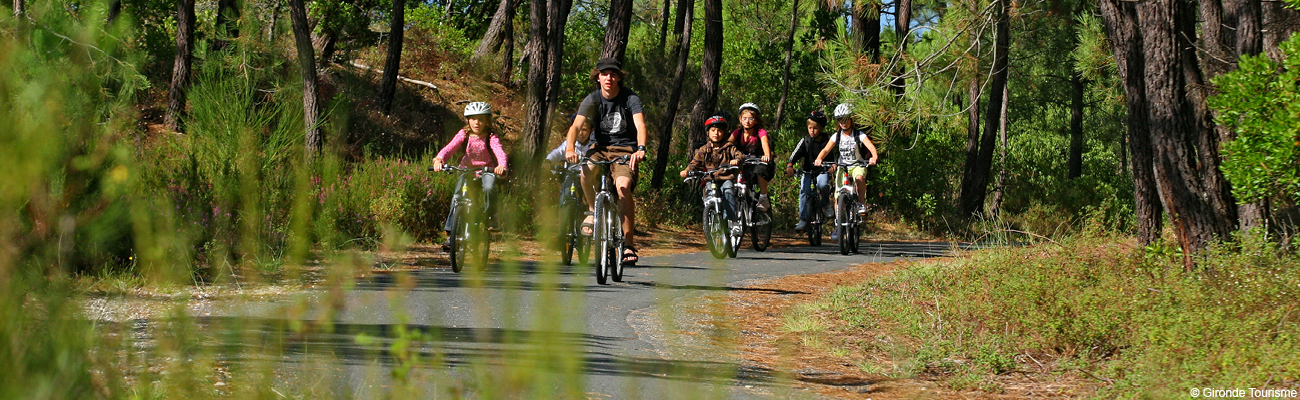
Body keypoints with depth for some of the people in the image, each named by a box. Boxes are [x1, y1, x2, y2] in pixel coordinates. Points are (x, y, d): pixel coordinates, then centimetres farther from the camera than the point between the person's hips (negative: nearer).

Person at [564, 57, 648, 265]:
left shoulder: (630, 98, -9)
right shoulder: (592, 100, -5)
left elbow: (640, 124, -24)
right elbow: (576, 125, -18)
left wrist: (640, 149, -44)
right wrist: (569, 149, -38)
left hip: (625, 150, -2)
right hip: (600, 148, 2)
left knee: (623, 185, -30)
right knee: (587, 170, -34)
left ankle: (629, 243, -24)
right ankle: (593, 210, -5)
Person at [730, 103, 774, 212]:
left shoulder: (760, 132, -6)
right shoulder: (738, 133, 4)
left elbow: (765, 143, -25)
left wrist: (767, 156, -48)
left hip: (758, 161, -4)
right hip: (743, 165, 4)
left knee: (760, 169, -37)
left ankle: (763, 199, -23)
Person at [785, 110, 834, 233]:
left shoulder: (826, 141, -2)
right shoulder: (805, 141, -1)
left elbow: (832, 156, -9)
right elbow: (795, 154, -13)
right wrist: (789, 165, -32)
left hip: (822, 171, -1)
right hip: (807, 171, 1)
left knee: (823, 184, -33)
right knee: (804, 190, -22)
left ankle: (826, 204, -4)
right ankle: (803, 219, -15)